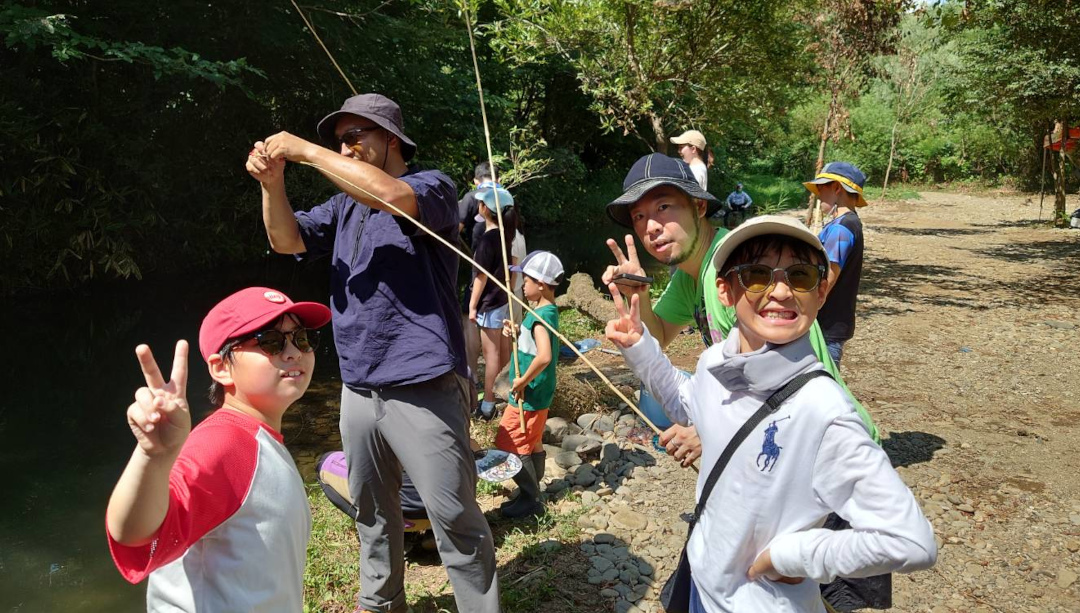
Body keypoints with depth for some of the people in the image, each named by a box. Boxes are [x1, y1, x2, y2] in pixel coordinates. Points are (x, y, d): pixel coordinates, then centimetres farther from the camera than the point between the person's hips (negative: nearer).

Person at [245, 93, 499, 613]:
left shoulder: (432, 186, -4)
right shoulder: (345, 204, 16)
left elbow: (390, 195, -25)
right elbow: (287, 240, 8)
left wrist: (305, 150, -17)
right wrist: (272, 182, -9)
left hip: (423, 389, -7)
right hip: (358, 390, 7)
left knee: (455, 520, -3)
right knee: (371, 510, 20)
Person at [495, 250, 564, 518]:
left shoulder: (540, 316, -23)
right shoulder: (548, 311, 7)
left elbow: (544, 356, -36)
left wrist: (522, 381, -24)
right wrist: (517, 332, 3)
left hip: (527, 396, -10)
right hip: (537, 394, 10)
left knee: (509, 446, 0)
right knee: (532, 445, 18)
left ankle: (529, 500, 9)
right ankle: (532, 494, 31)